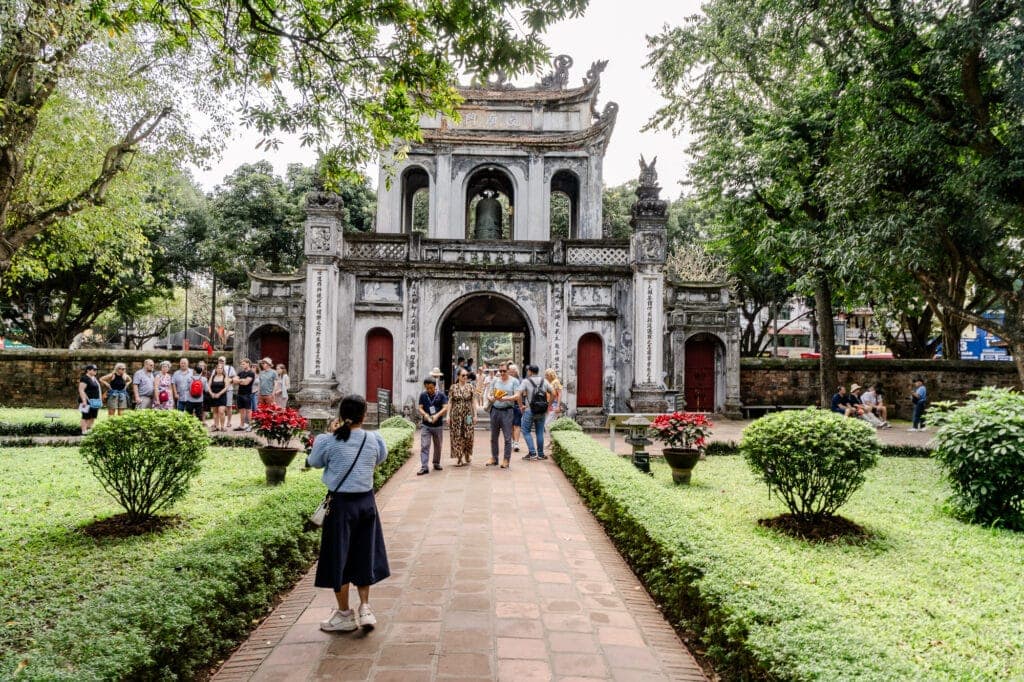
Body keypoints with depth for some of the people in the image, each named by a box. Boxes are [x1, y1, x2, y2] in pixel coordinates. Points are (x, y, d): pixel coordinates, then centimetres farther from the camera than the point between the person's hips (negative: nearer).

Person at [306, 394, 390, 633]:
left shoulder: (329, 441, -14)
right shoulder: (373, 439, -6)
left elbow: (315, 462, 3)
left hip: (341, 503, -3)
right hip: (366, 501, 3)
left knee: (338, 558, 10)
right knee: (364, 555, 19)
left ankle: (344, 615, 21)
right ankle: (364, 608, 22)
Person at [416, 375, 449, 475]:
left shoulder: (441, 395, -3)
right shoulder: (423, 395, 2)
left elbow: (445, 408, -9)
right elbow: (419, 407, -1)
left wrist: (437, 415, -26)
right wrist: (425, 414, -22)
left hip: (438, 425, 0)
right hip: (426, 426, 0)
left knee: (438, 446, 13)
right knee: (424, 446, -8)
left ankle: (436, 463, 31)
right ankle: (424, 467, -8)